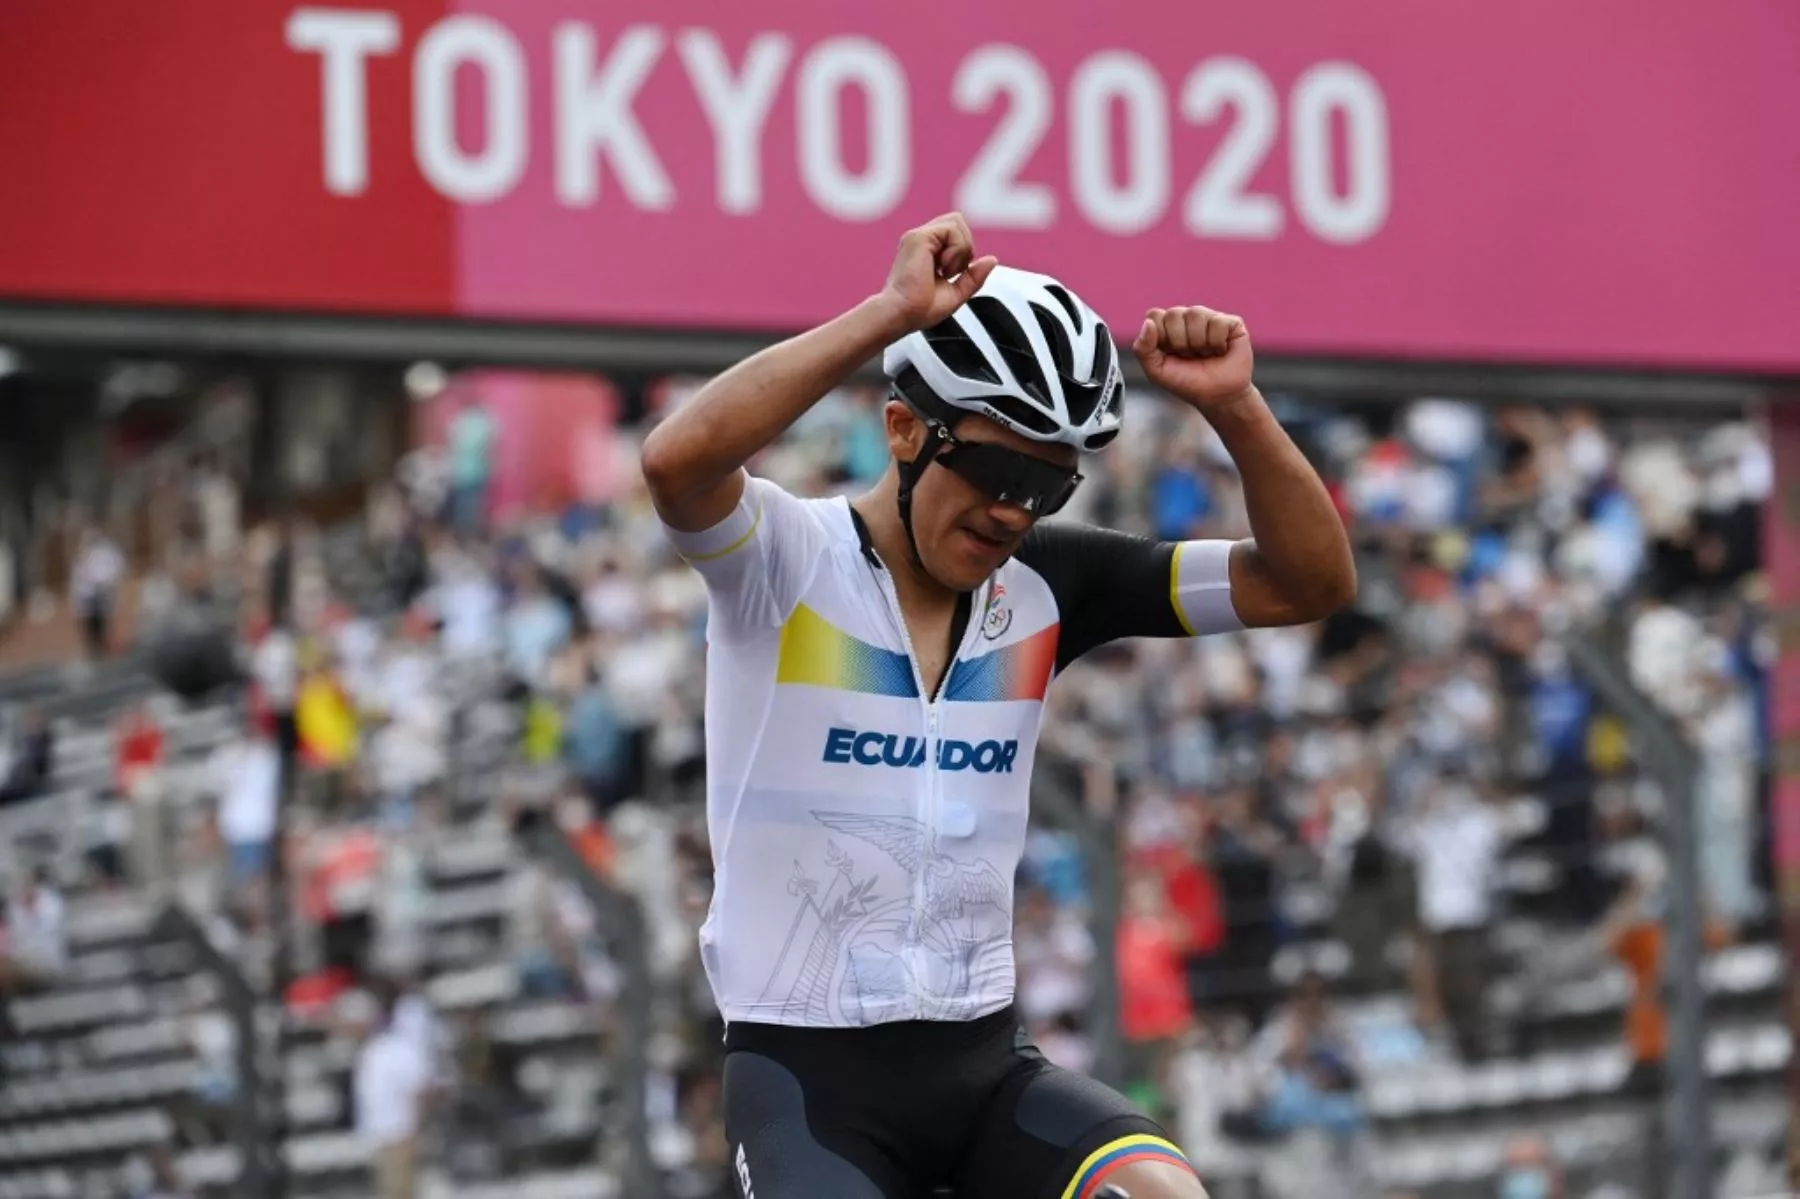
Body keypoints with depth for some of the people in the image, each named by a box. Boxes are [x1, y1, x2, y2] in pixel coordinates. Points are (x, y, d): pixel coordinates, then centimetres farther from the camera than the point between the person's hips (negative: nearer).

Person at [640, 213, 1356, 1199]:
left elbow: (1310, 582, 3)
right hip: (808, 1067, -4)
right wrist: (892, 313, -30)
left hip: (982, 1059, 4)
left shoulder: (1046, 585, 4)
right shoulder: (788, 561, -7)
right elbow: (677, 459, -30)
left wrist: (1233, 408, -14)